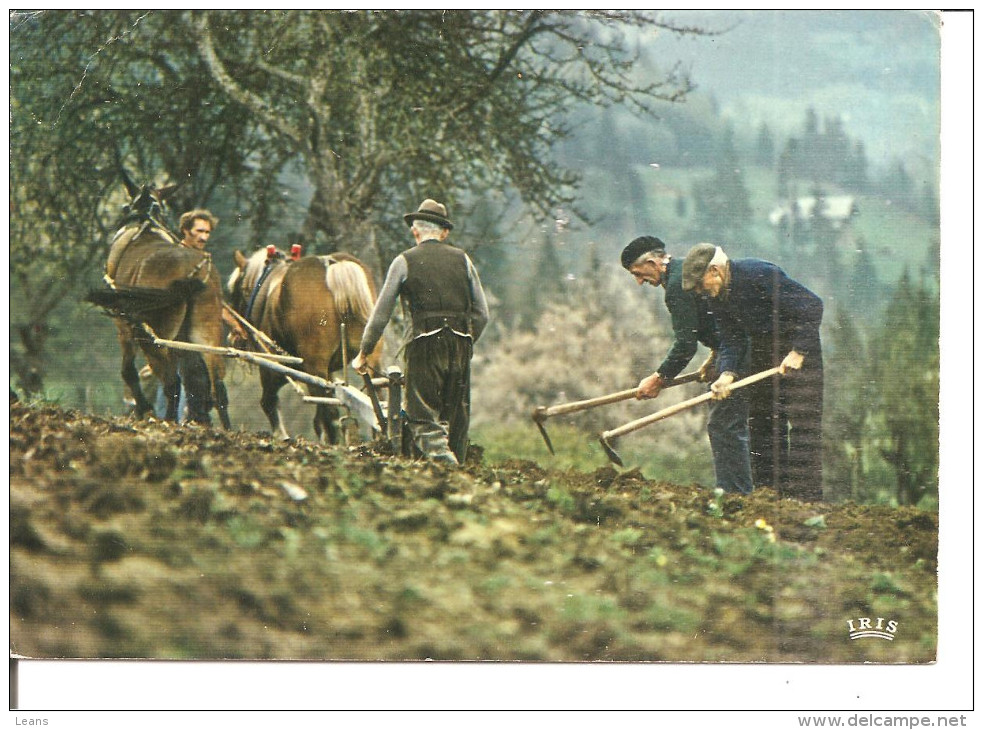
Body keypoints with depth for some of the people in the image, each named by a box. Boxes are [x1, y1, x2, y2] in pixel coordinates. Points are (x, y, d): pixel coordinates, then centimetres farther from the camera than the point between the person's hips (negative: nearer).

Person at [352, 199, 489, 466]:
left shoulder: (405, 261, 5)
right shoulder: (462, 259, 13)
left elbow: (381, 313, 6)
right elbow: (481, 313, 12)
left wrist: (363, 353, 14)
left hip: (424, 345, -3)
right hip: (461, 345, 4)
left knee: (424, 418, -5)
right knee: (456, 418, 12)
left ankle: (442, 459, -28)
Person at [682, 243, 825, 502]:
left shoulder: (760, 274, -25)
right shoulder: (717, 295, -1)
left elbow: (812, 305, -23)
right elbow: (732, 340, 1)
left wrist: (798, 352, -24)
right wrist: (727, 373, -18)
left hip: (799, 344, -8)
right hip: (761, 346, 8)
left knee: (803, 421, -12)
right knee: (760, 419, 5)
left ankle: (808, 497, -14)